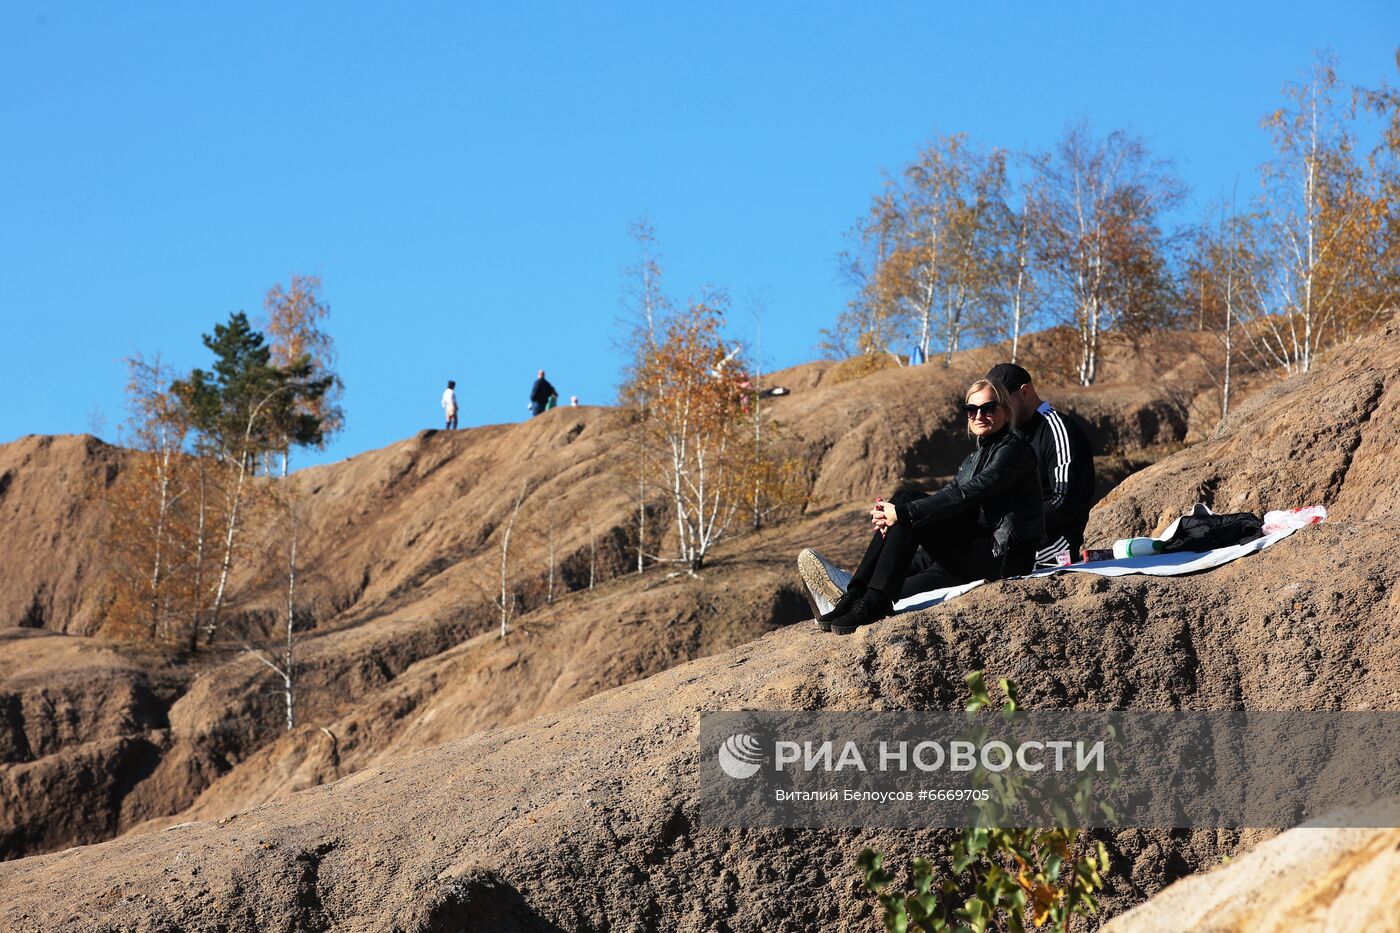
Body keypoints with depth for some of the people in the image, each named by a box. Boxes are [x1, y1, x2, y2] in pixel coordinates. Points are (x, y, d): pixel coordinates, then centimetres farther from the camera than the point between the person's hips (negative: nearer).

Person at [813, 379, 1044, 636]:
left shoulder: (1014, 449, -8)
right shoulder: (975, 457, 21)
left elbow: (964, 495, -21)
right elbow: (948, 496, 6)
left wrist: (903, 512, -23)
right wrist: (891, 513, -12)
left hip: (1006, 557, -9)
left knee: (909, 506, -19)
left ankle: (874, 603, -24)